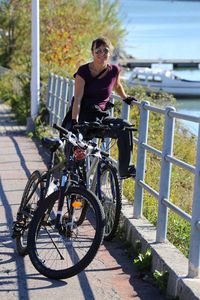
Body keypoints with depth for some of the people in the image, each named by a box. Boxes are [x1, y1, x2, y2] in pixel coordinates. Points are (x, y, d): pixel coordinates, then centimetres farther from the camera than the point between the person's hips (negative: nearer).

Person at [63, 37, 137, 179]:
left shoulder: (114, 70, 3)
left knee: (125, 126, -24)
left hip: (101, 117, 3)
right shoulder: (83, 71, -8)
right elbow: (78, 99, -17)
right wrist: (74, 122, -27)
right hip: (82, 117, -3)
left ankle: (125, 169, -15)